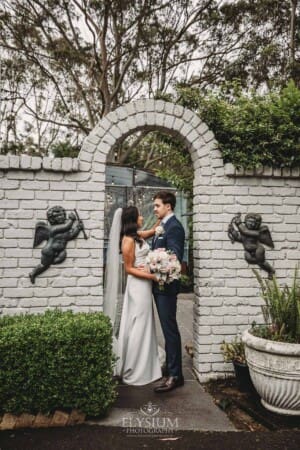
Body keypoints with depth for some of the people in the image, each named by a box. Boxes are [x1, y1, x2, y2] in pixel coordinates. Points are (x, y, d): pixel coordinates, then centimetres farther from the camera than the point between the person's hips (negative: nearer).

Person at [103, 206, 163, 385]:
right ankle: (135, 371, 13)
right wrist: (152, 276, -19)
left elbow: (154, 230, 25)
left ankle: (142, 366, 28)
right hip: (138, 286, -9)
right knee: (138, 327, 0)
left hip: (145, 285, 9)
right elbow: (129, 269, -15)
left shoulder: (138, 235, 8)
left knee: (144, 326, 16)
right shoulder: (128, 240, -16)